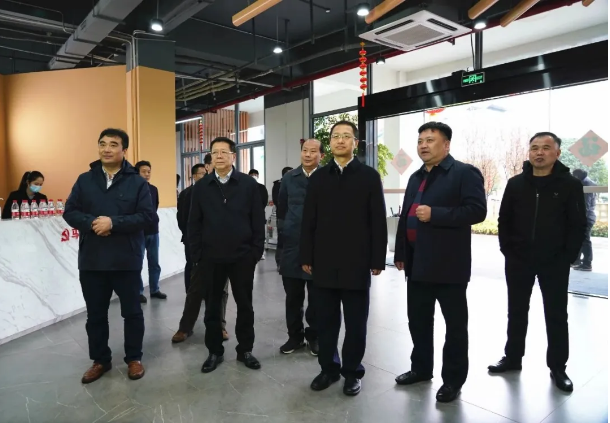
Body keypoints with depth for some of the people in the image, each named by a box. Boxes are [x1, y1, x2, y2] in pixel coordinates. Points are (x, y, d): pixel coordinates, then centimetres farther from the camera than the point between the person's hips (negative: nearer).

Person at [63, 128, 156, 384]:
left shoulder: (137, 182, -3)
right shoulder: (85, 180, 7)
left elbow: (148, 217, -11)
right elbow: (70, 212, 3)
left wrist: (114, 222, -21)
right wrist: (91, 223, -17)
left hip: (127, 261, -3)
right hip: (91, 261, 3)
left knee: (132, 312, 10)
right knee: (95, 314, 14)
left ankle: (134, 358, 27)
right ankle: (100, 360, 32)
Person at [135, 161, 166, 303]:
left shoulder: (154, 189, 9)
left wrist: (154, 220, 10)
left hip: (153, 231, 5)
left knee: (154, 263, 11)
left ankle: (155, 290, 22)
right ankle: (139, 292, 14)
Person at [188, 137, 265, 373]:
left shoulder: (249, 184, -2)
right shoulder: (201, 187, 3)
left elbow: (258, 222, -2)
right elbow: (194, 224, 4)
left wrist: (257, 253, -5)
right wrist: (196, 256, -1)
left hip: (242, 257, -1)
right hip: (210, 259, 1)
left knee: (245, 306, 11)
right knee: (212, 307, 11)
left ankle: (245, 350, 28)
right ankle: (214, 352, 28)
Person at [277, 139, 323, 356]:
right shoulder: (289, 178, 7)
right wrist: (285, 228, 12)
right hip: (292, 245, 3)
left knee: (316, 297, 9)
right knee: (293, 296, 11)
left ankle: (314, 337, 26)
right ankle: (295, 336, 27)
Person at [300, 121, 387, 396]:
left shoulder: (369, 176, 2)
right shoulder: (318, 177, 9)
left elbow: (378, 221, -1)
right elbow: (309, 220, 7)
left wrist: (377, 260, -5)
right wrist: (306, 257, 3)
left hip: (356, 263, -2)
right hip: (324, 262, 2)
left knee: (355, 322, 9)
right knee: (325, 320, 10)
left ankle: (352, 371, 25)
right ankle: (328, 368, 27)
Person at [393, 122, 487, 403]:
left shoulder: (465, 173, -6)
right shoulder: (416, 177, 16)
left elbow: (477, 210, -18)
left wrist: (435, 214, -24)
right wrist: (400, 253, 15)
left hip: (448, 264, -7)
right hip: (417, 263, 7)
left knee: (455, 324, 8)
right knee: (418, 321, 16)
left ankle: (453, 379, 22)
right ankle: (421, 368, 33)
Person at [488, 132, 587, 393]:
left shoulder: (570, 184, -4)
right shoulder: (516, 184, 3)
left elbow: (578, 225, -4)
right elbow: (504, 221, 6)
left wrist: (566, 258, -9)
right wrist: (508, 251, -1)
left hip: (555, 263, -2)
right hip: (518, 261, 2)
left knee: (556, 315, 9)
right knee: (516, 312, 13)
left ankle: (557, 367, 23)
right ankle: (512, 358, 27)